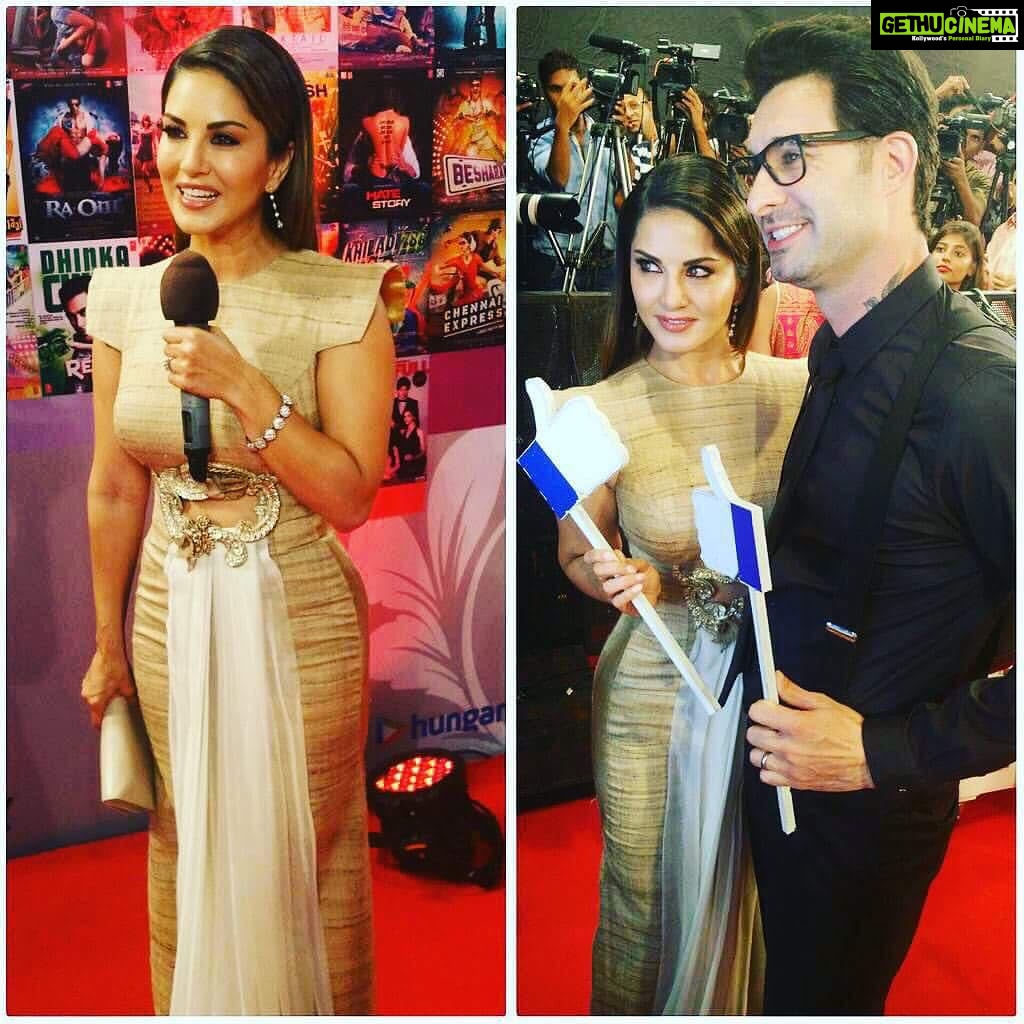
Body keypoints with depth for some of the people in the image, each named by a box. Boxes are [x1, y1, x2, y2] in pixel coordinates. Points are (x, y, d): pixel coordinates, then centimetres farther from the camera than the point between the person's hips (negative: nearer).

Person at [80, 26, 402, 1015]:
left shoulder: (338, 301, -13)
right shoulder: (126, 298, -1)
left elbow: (349, 496, -15)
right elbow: (113, 490, 5)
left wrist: (243, 386, -26)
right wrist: (108, 643, 11)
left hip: (297, 618, -4)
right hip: (168, 612, 4)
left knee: (301, 855, 13)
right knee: (183, 851, 20)